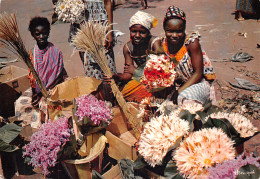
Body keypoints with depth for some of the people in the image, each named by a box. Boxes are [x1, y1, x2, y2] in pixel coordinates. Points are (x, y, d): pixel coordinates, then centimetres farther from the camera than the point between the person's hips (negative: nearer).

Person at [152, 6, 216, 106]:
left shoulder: (192, 43, -18)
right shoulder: (160, 45, -7)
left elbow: (198, 73, -16)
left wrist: (179, 91, -25)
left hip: (198, 83, -5)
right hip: (175, 84, 5)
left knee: (185, 97, -34)